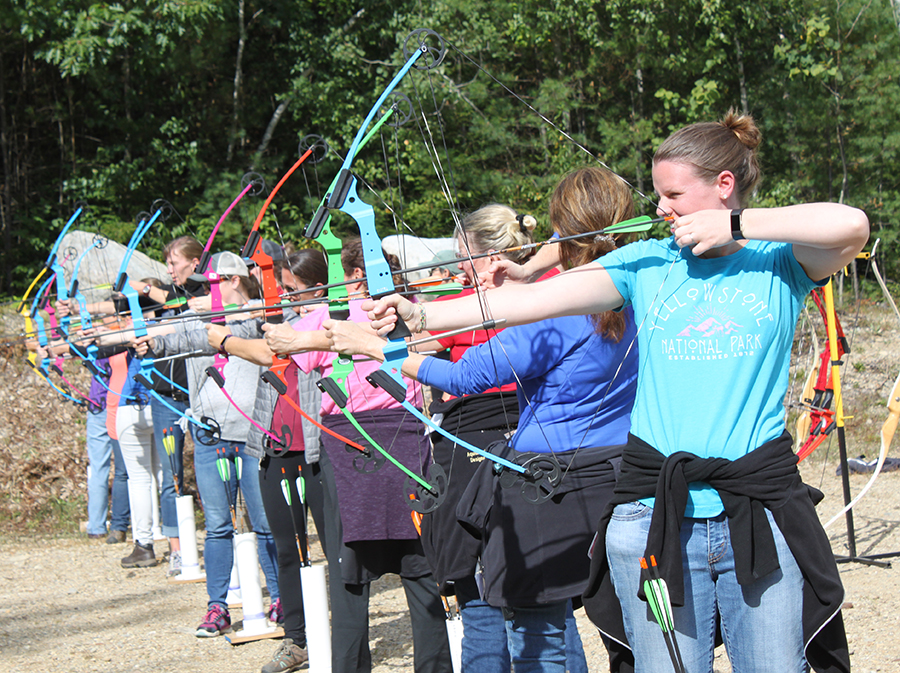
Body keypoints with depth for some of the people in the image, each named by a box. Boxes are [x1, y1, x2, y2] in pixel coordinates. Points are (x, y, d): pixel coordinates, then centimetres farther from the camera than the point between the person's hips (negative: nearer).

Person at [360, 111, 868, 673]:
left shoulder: (781, 262, 3)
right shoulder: (647, 263, 8)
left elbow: (850, 226, -17)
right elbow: (534, 299, 1)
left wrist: (734, 225, -10)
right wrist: (422, 315, -6)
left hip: (761, 516, -1)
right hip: (657, 515, 1)